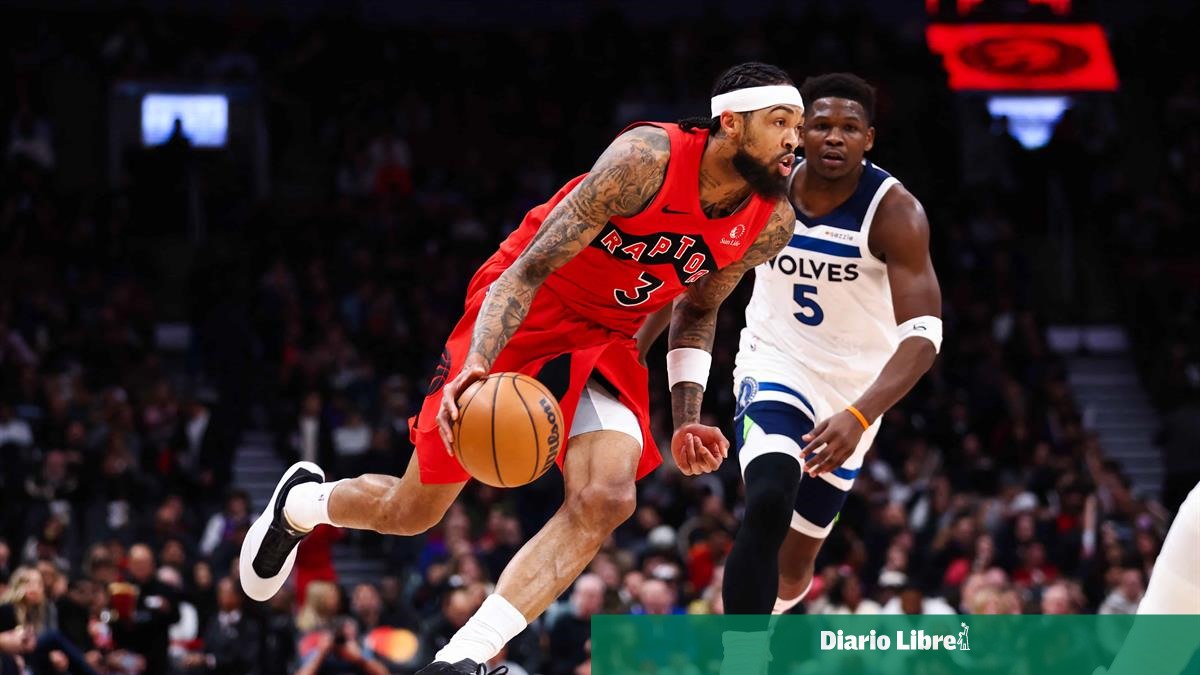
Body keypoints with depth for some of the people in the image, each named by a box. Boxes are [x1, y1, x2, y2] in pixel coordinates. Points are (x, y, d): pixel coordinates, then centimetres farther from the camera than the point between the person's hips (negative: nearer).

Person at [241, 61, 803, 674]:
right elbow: (530, 270, -27)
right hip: (521, 313, -4)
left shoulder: (770, 226, -10)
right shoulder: (646, 160, -29)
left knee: (604, 499, -25)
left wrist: (686, 420, 2)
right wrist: (477, 367, -40)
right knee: (410, 512, 6)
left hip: (605, 342, 5)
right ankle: (301, 501, 42)